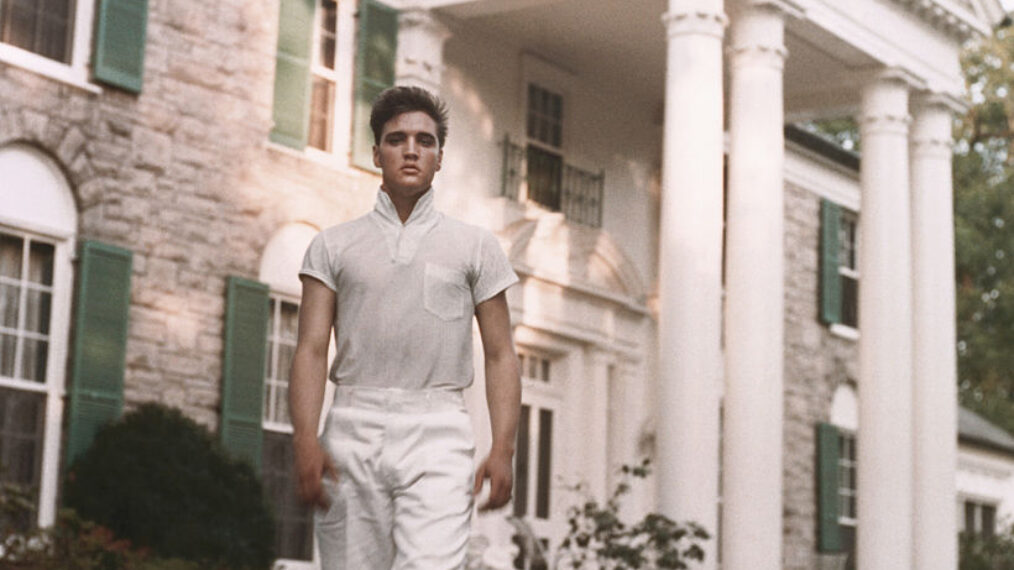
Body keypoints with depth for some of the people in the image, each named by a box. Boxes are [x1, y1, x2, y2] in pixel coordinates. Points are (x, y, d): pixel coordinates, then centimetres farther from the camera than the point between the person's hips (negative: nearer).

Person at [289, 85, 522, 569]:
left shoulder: (475, 247, 13)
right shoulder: (334, 246, 13)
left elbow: (500, 356, 10)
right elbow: (311, 349, 5)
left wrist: (503, 448, -4)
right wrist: (305, 438, -10)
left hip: (436, 430, -1)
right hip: (353, 430, 1)